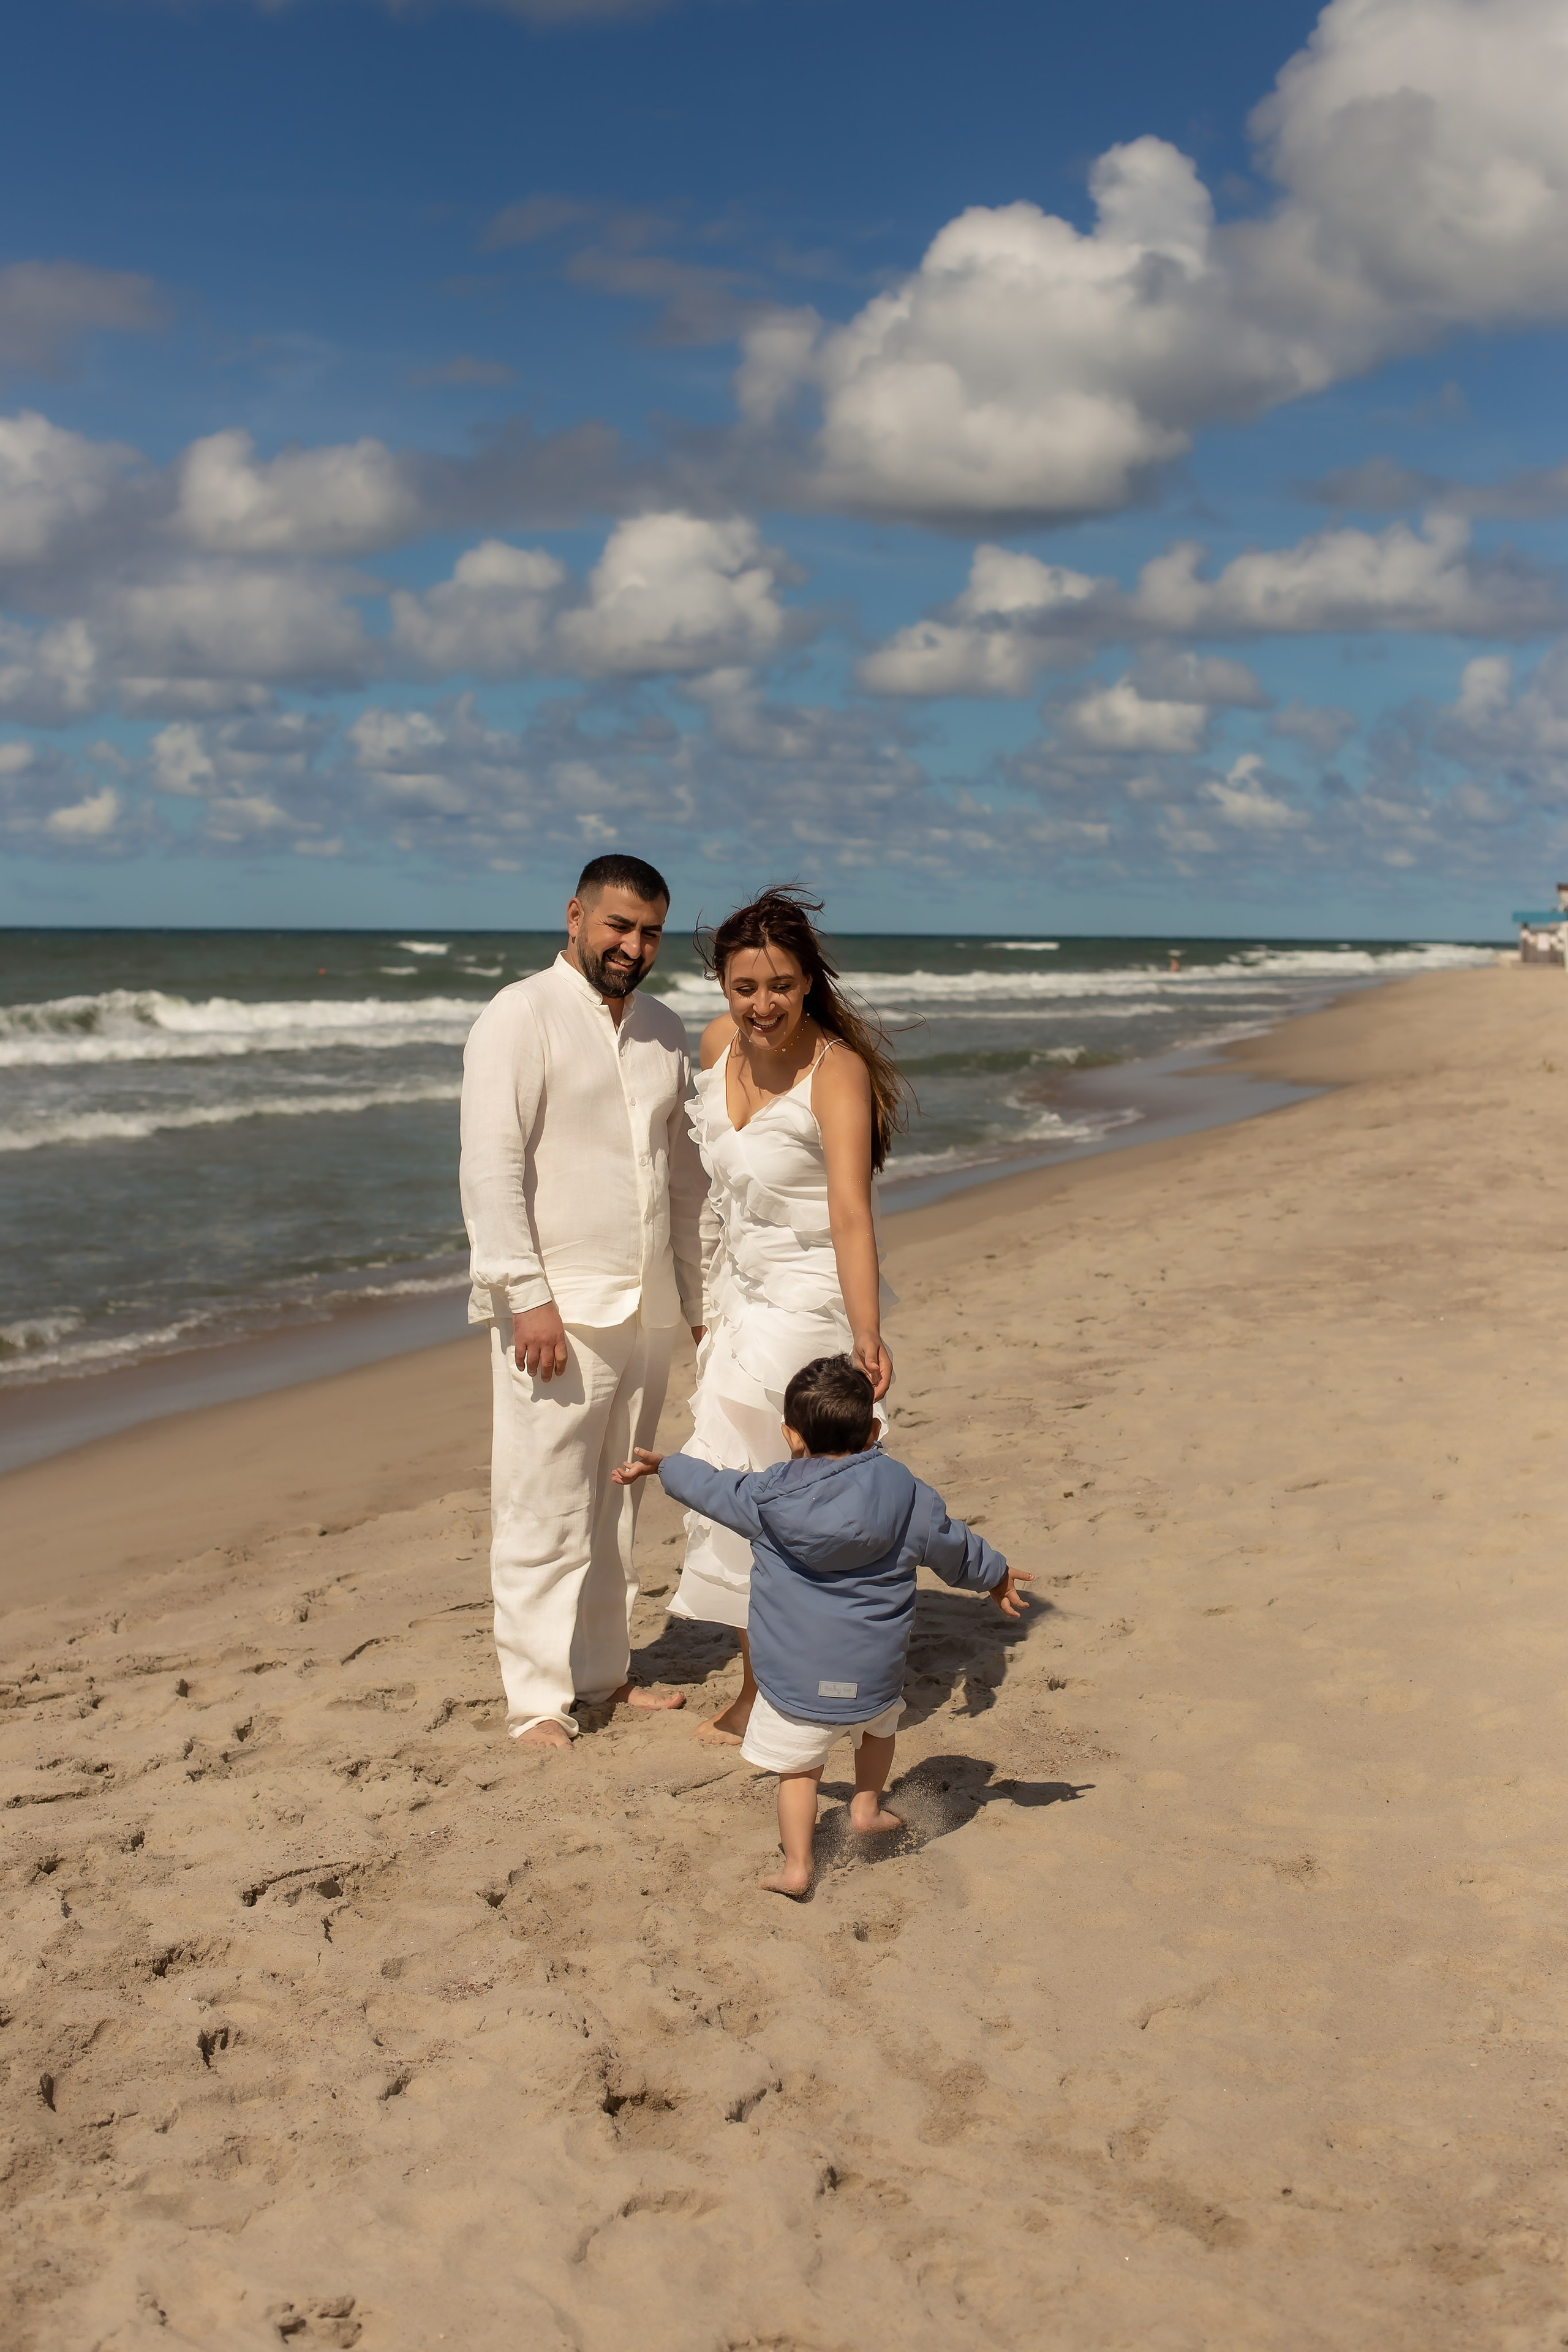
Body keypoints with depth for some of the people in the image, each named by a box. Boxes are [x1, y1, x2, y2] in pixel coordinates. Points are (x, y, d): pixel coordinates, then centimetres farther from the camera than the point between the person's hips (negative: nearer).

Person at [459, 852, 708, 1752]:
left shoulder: (665, 1031, 14)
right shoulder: (521, 1018, -6)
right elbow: (491, 1169, -13)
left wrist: (701, 1292, 17)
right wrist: (528, 1296, -18)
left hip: (646, 1309, 6)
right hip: (558, 1311, -6)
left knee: (616, 1505, 13)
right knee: (545, 1510, -3)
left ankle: (604, 1670, 24)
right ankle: (539, 1697, 7)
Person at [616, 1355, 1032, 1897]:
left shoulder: (767, 1495, -5)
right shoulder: (903, 1491, -1)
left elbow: (710, 1488, 12)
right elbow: (953, 1546, 12)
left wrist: (662, 1465, 31)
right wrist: (996, 1577, 31)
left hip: (795, 1675, -2)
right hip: (874, 1669, 3)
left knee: (797, 1768, 7)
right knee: (880, 1722, 32)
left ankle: (796, 1865, 0)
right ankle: (867, 1806, 36)